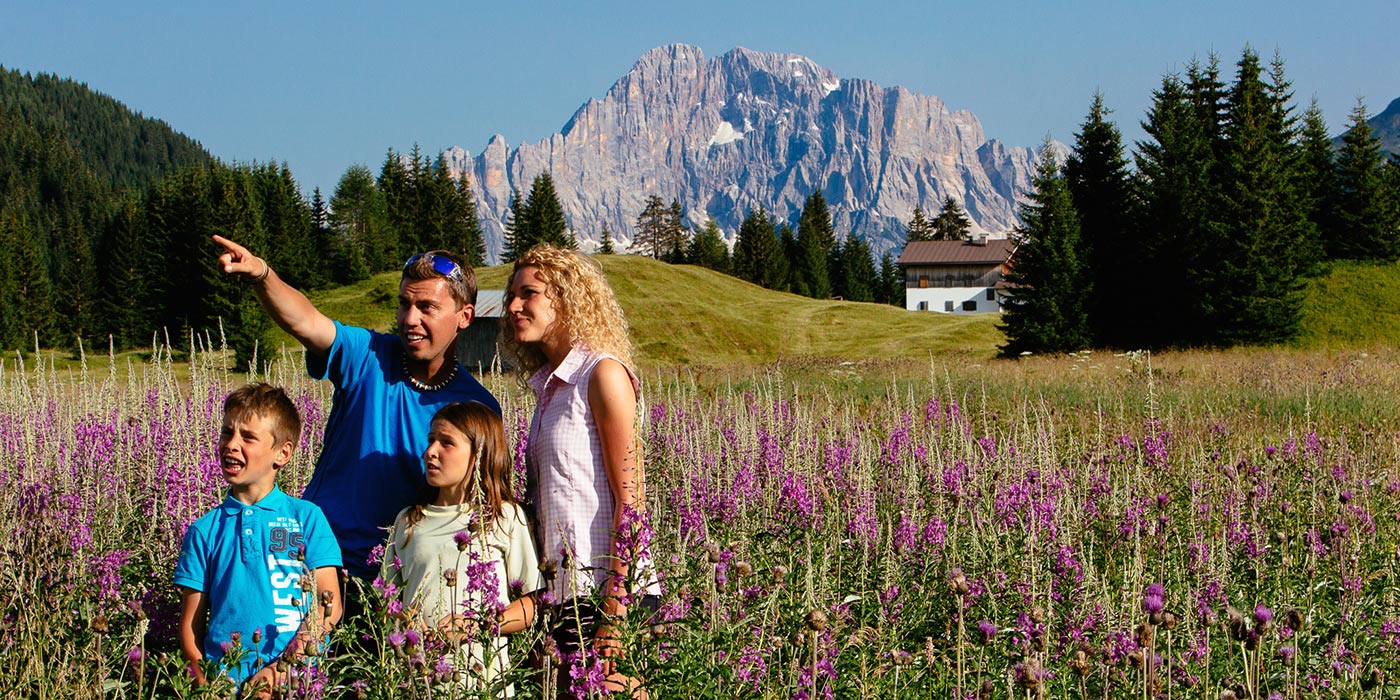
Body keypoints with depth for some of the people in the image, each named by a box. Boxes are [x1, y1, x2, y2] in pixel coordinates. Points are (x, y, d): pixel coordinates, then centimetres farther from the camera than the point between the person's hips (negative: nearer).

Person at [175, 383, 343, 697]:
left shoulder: (307, 518, 8)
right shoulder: (204, 531, 12)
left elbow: (330, 605, 2)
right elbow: (190, 626, 10)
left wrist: (282, 667, -10)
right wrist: (207, 684, -7)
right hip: (223, 680, 1)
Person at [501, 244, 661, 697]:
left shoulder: (603, 374, -8)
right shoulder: (549, 385, 15)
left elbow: (630, 498, -14)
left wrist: (615, 610, -20)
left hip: (603, 587, -8)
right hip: (563, 588, 8)